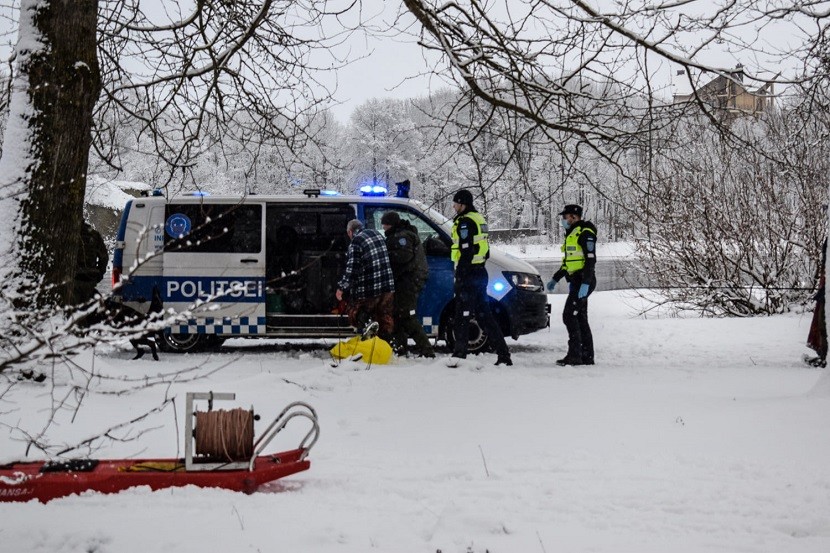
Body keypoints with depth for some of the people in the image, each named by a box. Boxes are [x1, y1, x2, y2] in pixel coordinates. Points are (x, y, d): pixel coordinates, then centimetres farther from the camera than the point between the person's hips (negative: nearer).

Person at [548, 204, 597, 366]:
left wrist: (585, 283, -26)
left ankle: (575, 354, -15)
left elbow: (590, 260, -20)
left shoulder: (585, 233, -12)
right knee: (580, 319, 9)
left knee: (569, 315, -14)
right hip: (576, 282, 10)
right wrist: (555, 278, 24)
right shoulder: (572, 234, 19)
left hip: (583, 282, -10)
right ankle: (587, 356, 11)